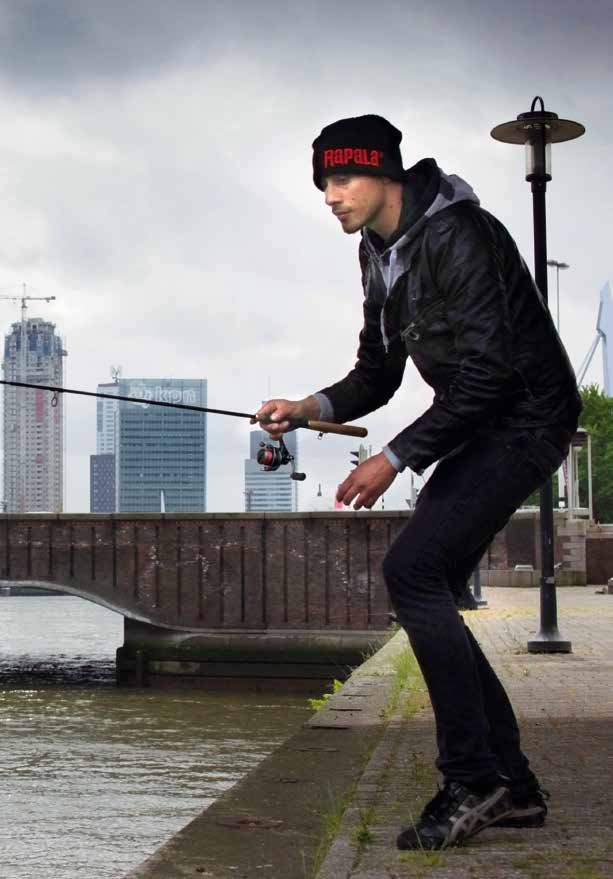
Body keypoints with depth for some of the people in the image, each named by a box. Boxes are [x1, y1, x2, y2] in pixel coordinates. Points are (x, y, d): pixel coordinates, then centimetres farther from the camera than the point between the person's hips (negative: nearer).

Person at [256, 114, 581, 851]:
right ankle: (511, 788, 12)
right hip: (477, 429, 10)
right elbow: (378, 373, 13)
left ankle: (472, 779, -12)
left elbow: (485, 374, -25)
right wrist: (313, 408, -6)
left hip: (524, 422, -10)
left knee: (412, 571, -20)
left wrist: (396, 459, -23)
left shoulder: (457, 237, -20)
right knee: (426, 595, 5)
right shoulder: (380, 253, 10)